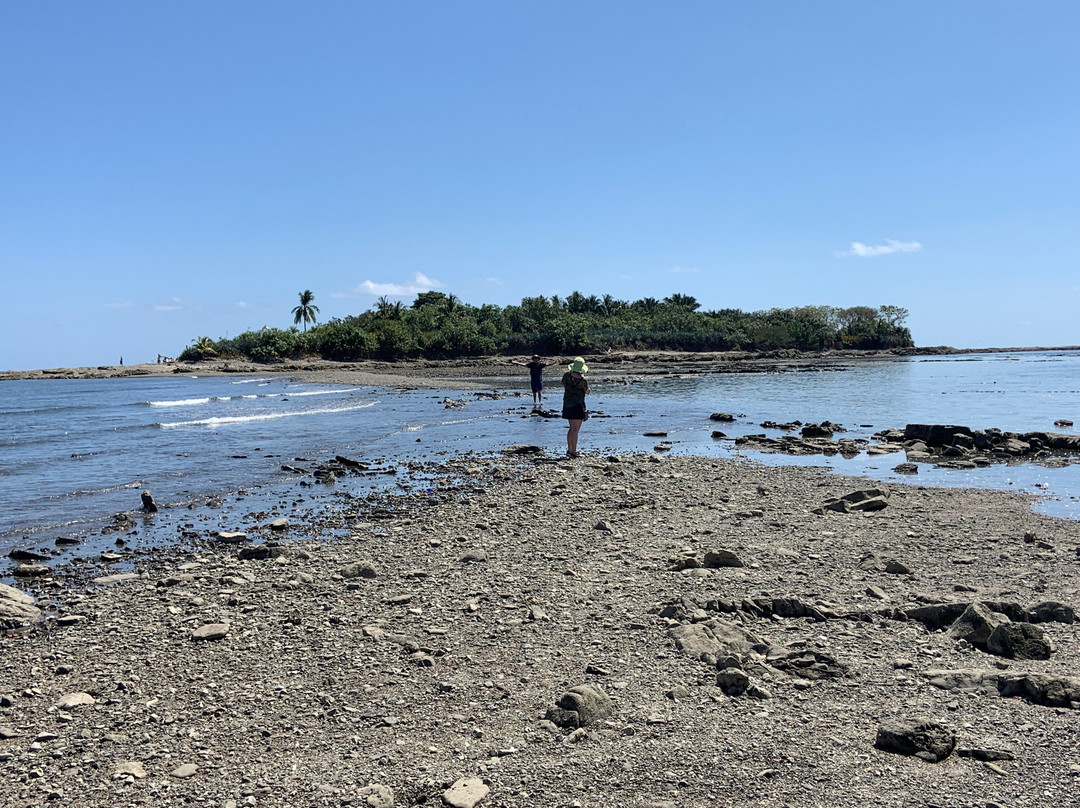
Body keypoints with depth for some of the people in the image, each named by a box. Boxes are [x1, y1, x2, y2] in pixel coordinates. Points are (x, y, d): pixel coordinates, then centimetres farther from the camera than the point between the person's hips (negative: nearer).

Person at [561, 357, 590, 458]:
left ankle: (569, 450, 21)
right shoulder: (583, 380, -16)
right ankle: (573, 451, 0)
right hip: (578, 405, -6)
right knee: (575, 430, -1)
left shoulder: (566, 375, -4)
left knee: (571, 428, 18)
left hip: (567, 404, 6)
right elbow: (587, 391, 2)